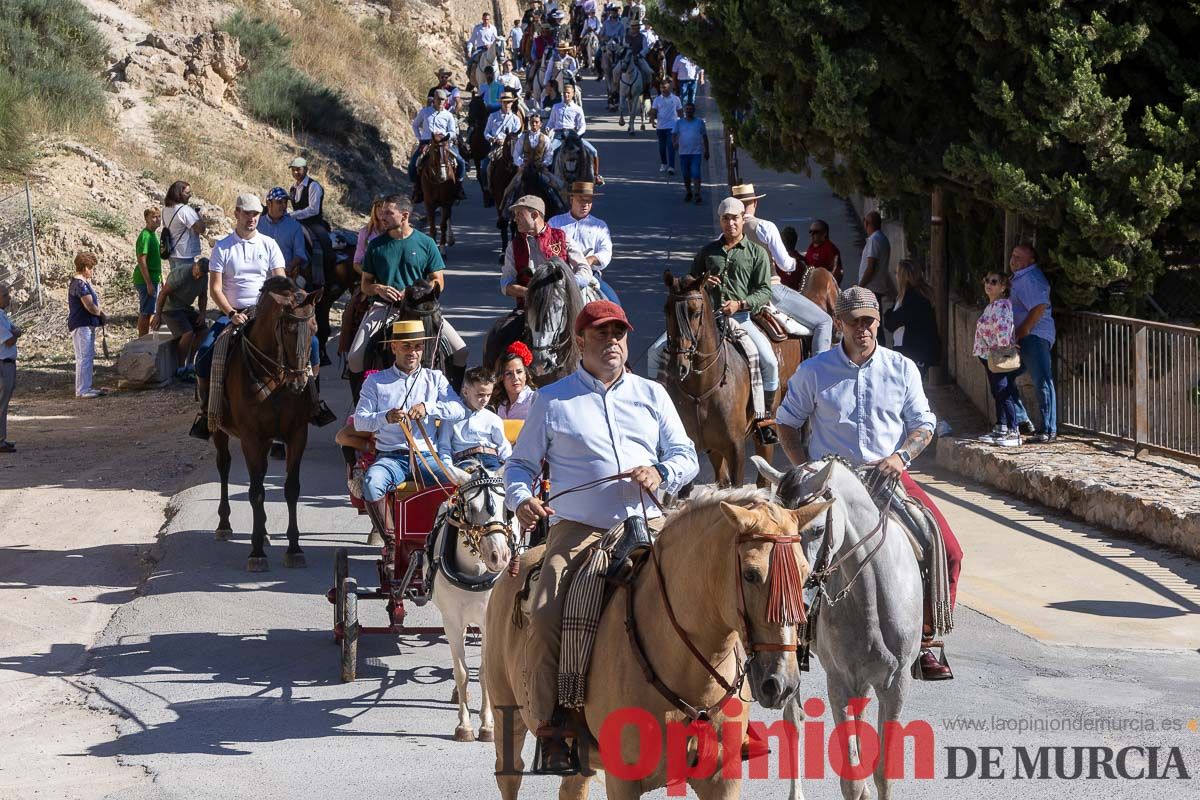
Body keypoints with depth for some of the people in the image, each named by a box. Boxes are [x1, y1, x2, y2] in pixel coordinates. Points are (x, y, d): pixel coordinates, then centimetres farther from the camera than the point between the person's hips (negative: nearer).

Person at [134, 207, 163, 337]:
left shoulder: (154, 234, 14)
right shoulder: (145, 236, -16)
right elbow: (141, 261, -20)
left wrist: (160, 280, 20)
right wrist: (149, 283, -22)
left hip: (153, 279, 9)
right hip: (146, 280, -9)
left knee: (148, 312, 15)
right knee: (145, 313, -4)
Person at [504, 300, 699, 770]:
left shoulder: (652, 396, 19)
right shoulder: (552, 401, 12)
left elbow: (686, 456, 16)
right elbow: (521, 463, 14)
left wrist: (662, 474, -7)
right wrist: (521, 499, -8)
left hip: (647, 525, 2)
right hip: (577, 530, -2)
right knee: (544, 616, -25)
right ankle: (550, 731, -16)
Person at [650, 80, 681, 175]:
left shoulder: (675, 99, 2)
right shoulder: (657, 99, 4)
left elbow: (680, 111, 10)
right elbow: (653, 111, 1)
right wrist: (652, 120, -17)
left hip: (672, 126, -3)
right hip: (660, 126, 3)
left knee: (671, 146, -12)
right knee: (662, 147, 12)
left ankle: (671, 167, -16)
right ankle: (663, 164, 30)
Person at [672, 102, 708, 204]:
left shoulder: (699, 122, 7)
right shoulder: (679, 122, 8)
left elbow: (704, 136, 12)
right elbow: (674, 134, 1)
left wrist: (706, 151, 12)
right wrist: (674, 142, -21)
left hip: (696, 152, -2)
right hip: (683, 152, 2)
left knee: (695, 173, -13)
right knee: (686, 175, 9)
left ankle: (698, 194, -14)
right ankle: (688, 193, 23)